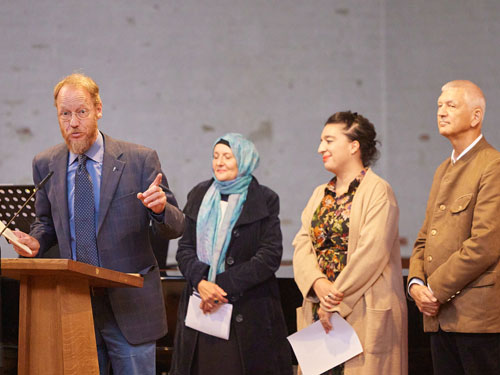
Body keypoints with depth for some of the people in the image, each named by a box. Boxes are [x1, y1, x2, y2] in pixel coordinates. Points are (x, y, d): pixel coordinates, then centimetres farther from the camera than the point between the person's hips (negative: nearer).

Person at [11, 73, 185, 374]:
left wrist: (161, 209, -25)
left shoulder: (139, 160, -4)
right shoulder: (46, 165, 6)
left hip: (130, 306, -3)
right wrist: (36, 242, -2)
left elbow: (176, 227, -2)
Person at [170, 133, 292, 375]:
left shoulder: (264, 200, 2)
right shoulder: (199, 196, 12)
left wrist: (224, 286, -13)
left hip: (248, 312, -3)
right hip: (201, 309, 3)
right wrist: (201, 282, -12)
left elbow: (270, 256, -6)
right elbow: (184, 248, 8)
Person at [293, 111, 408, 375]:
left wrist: (335, 301, -14)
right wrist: (319, 285, -11)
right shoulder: (320, 195, 18)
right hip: (318, 312, 6)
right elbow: (302, 245, 8)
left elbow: (372, 252, -15)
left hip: (365, 316, -6)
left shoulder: (378, 191, -5)